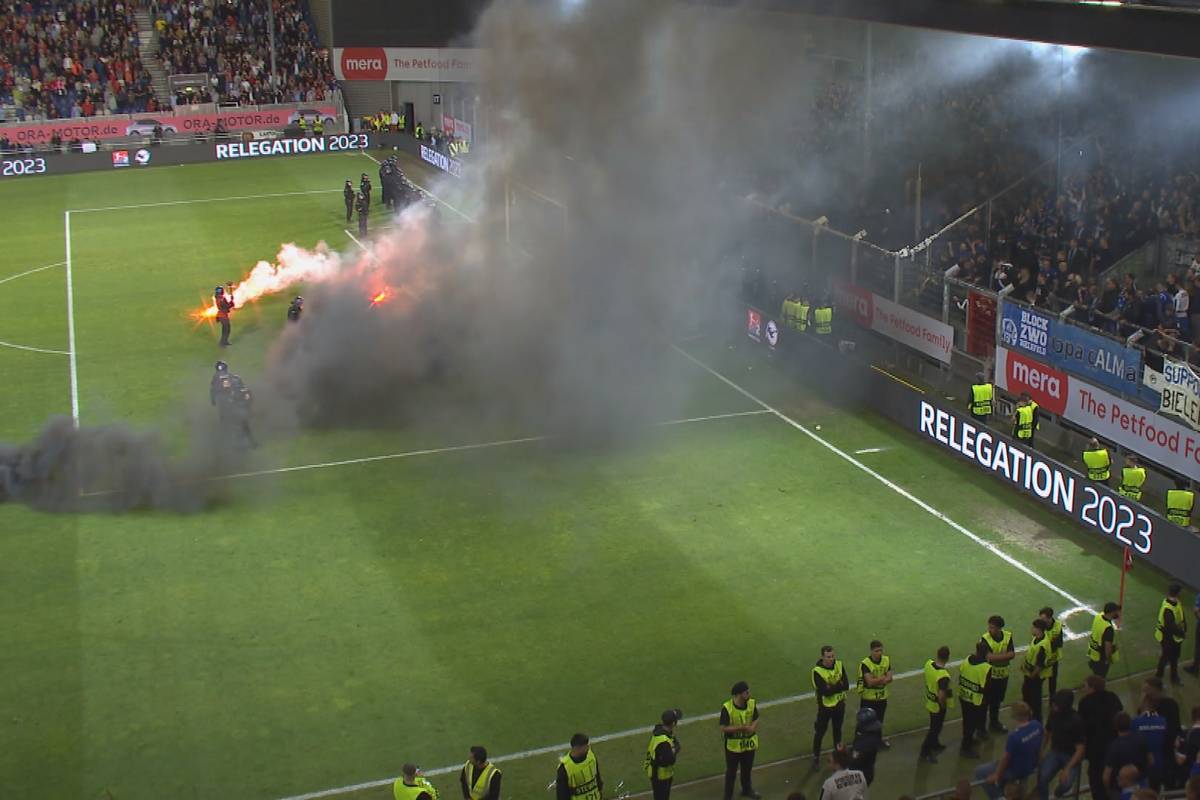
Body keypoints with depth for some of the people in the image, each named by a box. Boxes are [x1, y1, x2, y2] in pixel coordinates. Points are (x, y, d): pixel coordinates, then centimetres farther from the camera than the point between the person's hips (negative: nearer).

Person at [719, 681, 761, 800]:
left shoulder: (752, 703, -10)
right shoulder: (727, 708, -25)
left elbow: (756, 719, 2)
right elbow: (723, 728, -22)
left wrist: (753, 727, -21)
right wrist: (741, 728, -29)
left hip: (749, 743, 5)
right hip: (733, 745, -5)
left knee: (747, 769, 25)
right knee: (731, 772, 9)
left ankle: (747, 789, 48)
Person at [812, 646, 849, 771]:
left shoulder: (839, 665, -9)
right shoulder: (817, 671, -25)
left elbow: (846, 685, -14)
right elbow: (825, 691, -30)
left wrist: (831, 687, -26)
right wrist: (838, 686, -22)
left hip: (840, 703, 5)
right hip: (825, 706, -5)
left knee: (837, 729, 23)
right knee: (820, 732, 5)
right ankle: (816, 757, 21)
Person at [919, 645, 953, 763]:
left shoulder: (929, 663, -13)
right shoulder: (943, 676, -36)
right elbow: (941, 696, -36)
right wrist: (944, 705, -17)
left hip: (930, 702, 8)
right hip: (938, 705, -8)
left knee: (935, 726, 29)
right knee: (935, 728, 11)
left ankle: (934, 744, 50)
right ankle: (925, 753, 21)